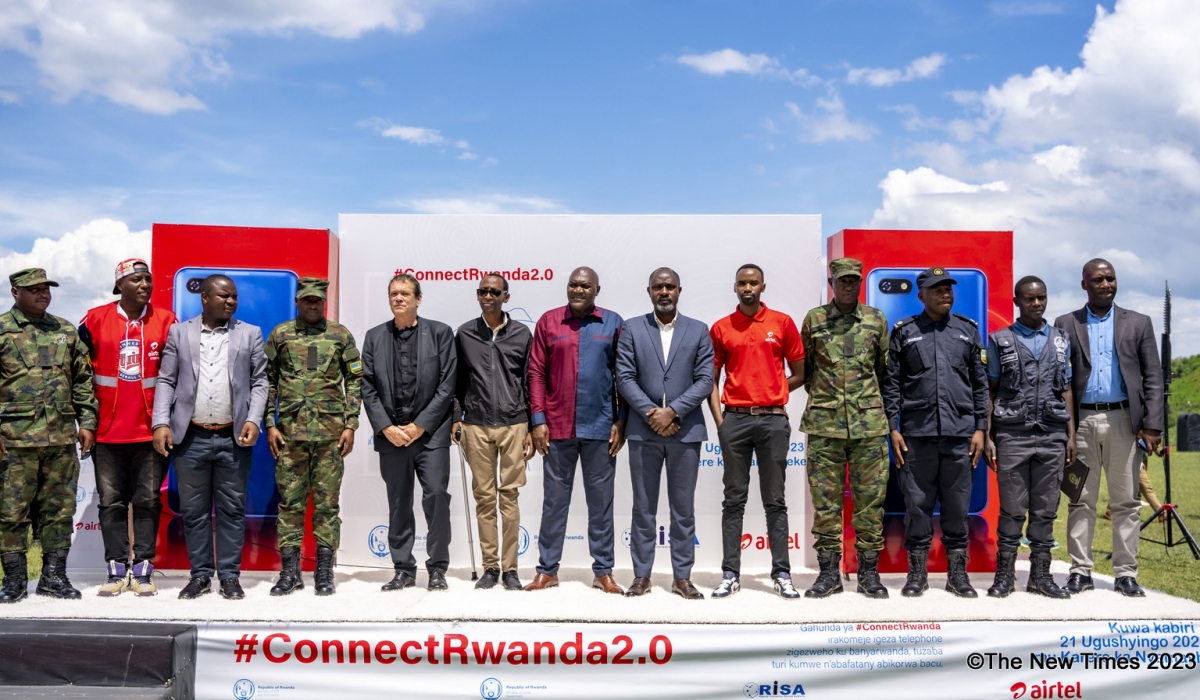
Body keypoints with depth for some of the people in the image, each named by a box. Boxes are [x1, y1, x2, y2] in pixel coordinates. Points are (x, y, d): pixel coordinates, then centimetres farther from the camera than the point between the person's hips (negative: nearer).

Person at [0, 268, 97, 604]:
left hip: (62, 438, 4)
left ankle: (54, 576, 17)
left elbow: (83, 380, 15)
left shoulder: (66, 331, 13)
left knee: (60, 510, 7)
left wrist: (87, 422, 8)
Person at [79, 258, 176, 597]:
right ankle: (117, 570, 15)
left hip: (151, 430, -1)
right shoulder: (95, 320, 1)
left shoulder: (166, 322, 1)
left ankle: (142, 570, 12)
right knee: (111, 502, 6)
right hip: (107, 431, 1)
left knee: (148, 501, 4)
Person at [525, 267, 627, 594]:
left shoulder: (613, 323, 3)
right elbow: (536, 373, 2)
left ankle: (603, 572, 17)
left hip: (600, 426, 0)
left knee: (601, 500, 8)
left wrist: (621, 420, -3)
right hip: (557, 427, 0)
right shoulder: (549, 321, 3)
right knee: (554, 499, 8)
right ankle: (547, 570, 17)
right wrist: (538, 420, -4)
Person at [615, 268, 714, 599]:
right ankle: (641, 575, 17)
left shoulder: (699, 331, 5)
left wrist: (672, 411, -13)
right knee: (643, 508, 7)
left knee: (683, 509, 6)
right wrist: (651, 414, -12)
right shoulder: (631, 328, 5)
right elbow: (625, 378, -2)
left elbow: (705, 380, -2)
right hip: (643, 431, 0)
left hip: (685, 431, 0)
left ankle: (682, 577, 15)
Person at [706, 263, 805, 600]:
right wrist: (719, 420, -1)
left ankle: (782, 574, 11)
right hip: (734, 420, 1)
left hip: (773, 419, 0)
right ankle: (730, 574, 10)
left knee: (775, 500, 5)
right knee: (734, 499, 5)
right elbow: (711, 379, 8)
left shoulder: (783, 323, 5)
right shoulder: (720, 329, 7)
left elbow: (799, 374, 8)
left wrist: (770, 395, 1)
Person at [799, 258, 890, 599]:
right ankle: (829, 572, 12)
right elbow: (804, 367, 15)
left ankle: (869, 572, 14)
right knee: (826, 499, 3)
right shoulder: (814, 319, 6)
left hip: (869, 422, 1)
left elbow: (886, 368, 16)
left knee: (870, 498, 3)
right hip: (824, 422, 0)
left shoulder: (876, 319, 9)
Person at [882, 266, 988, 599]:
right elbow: (891, 383, 4)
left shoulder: (968, 330, 11)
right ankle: (918, 573, 14)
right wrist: (893, 429, -2)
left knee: (957, 506, 6)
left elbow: (980, 383, 11)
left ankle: (957, 573, 18)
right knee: (917, 503, 3)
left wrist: (980, 428, 4)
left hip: (960, 434, 1)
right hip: (917, 434, -1)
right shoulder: (904, 332, 6)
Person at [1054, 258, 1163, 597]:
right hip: (1082, 421, 0)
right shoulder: (1066, 324, 7)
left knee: (1126, 502, 4)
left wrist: (1152, 425, -5)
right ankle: (1080, 571, 10)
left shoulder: (1138, 323, 8)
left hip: (1124, 421, 0)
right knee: (1081, 500, 4)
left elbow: (1153, 378, 4)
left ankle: (1126, 574, 11)